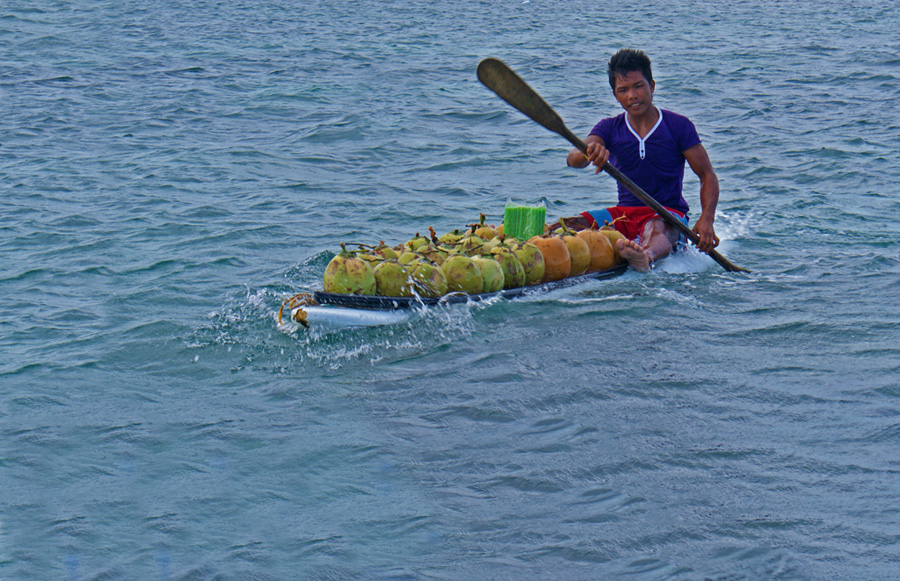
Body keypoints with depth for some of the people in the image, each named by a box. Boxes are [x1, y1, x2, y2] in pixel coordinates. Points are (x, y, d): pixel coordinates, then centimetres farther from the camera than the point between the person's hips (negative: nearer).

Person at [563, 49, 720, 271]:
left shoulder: (678, 126, 0)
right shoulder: (609, 128, 8)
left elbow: (707, 175, -1)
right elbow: (572, 160, -10)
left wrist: (706, 220, -20)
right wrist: (588, 153, -37)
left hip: (669, 213, -6)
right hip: (624, 212, 6)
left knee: (656, 229, -42)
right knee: (570, 226, -20)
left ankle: (647, 257, -75)